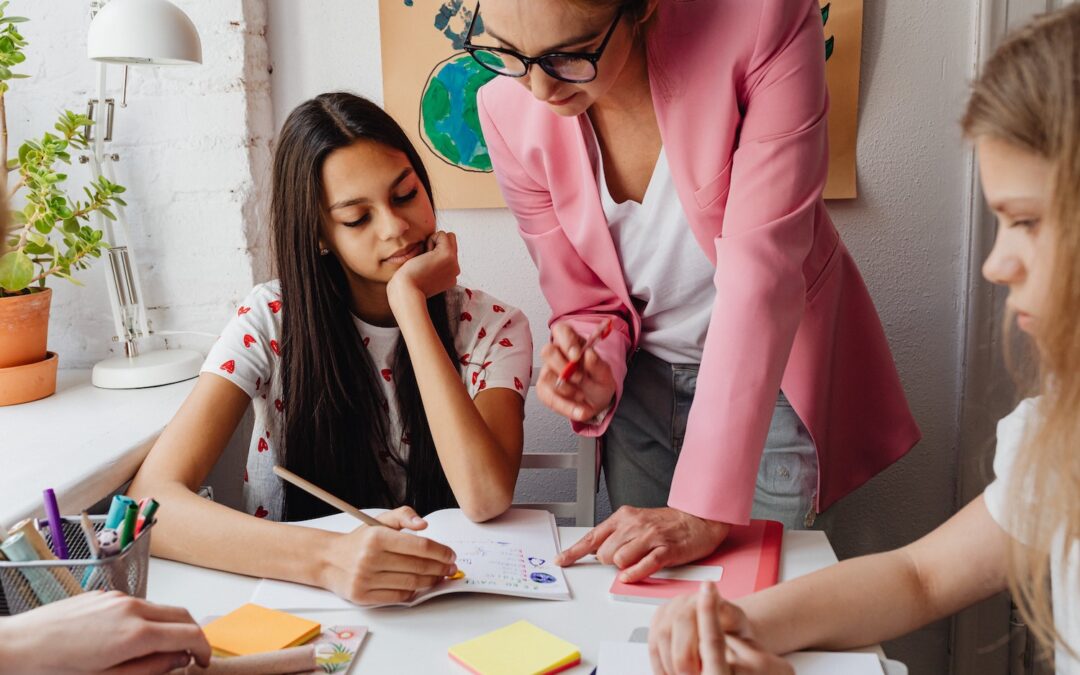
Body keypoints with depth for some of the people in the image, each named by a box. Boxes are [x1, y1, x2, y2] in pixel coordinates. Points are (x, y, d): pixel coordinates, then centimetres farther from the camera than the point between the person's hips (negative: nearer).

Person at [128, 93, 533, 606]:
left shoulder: (492, 328, -5)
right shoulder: (270, 322, -6)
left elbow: (485, 498, -22)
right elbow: (151, 500, -18)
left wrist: (409, 301, -19)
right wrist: (326, 558, -35)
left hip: (443, 609, -1)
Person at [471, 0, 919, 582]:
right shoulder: (508, 112, -16)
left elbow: (761, 272, -31)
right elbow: (588, 305, -5)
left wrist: (706, 510, -34)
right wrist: (594, 373, -30)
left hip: (775, 373, -2)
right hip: (644, 379, 3)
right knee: (637, 584, 10)